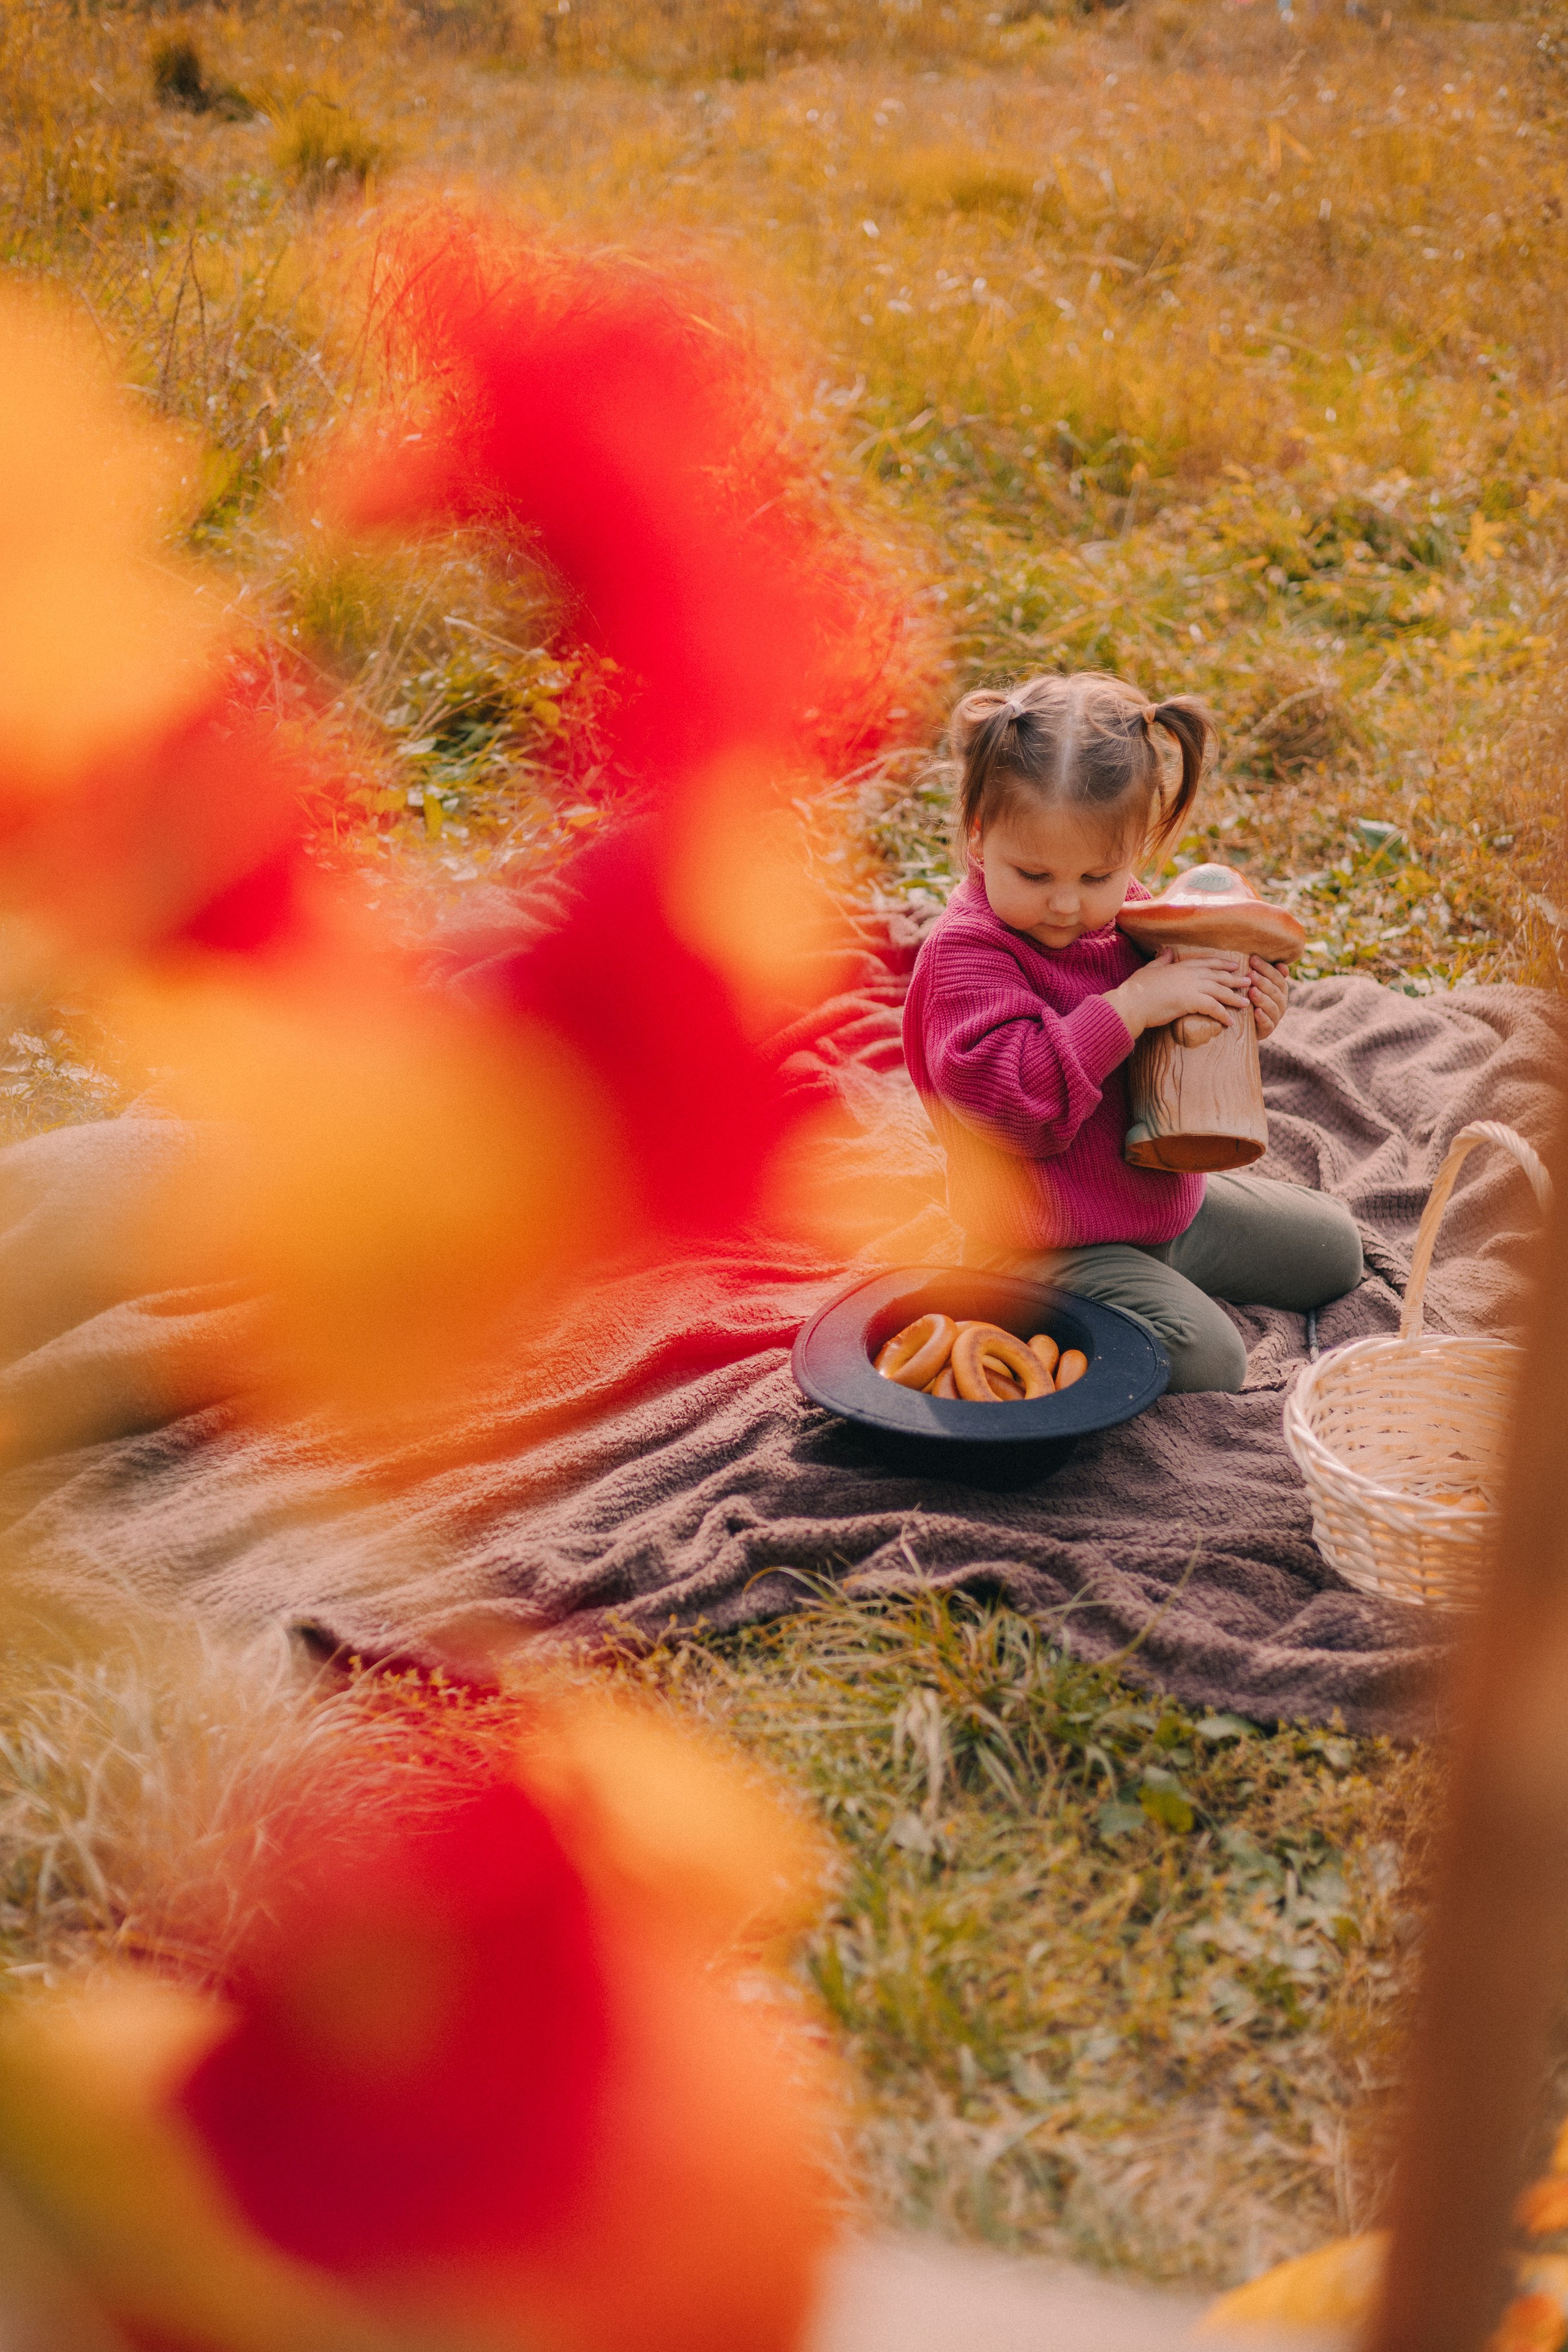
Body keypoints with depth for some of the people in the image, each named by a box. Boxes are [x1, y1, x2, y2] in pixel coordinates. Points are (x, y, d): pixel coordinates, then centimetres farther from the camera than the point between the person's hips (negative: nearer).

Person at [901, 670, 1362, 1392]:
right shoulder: (966, 953, -23)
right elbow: (1013, 1101, -36)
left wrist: (1239, 1015, -6)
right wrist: (1131, 1006, -37)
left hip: (1168, 1203, 9)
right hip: (1053, 1245, -8)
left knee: (1335, 1247, 21)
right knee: (1205, 1361, -25)